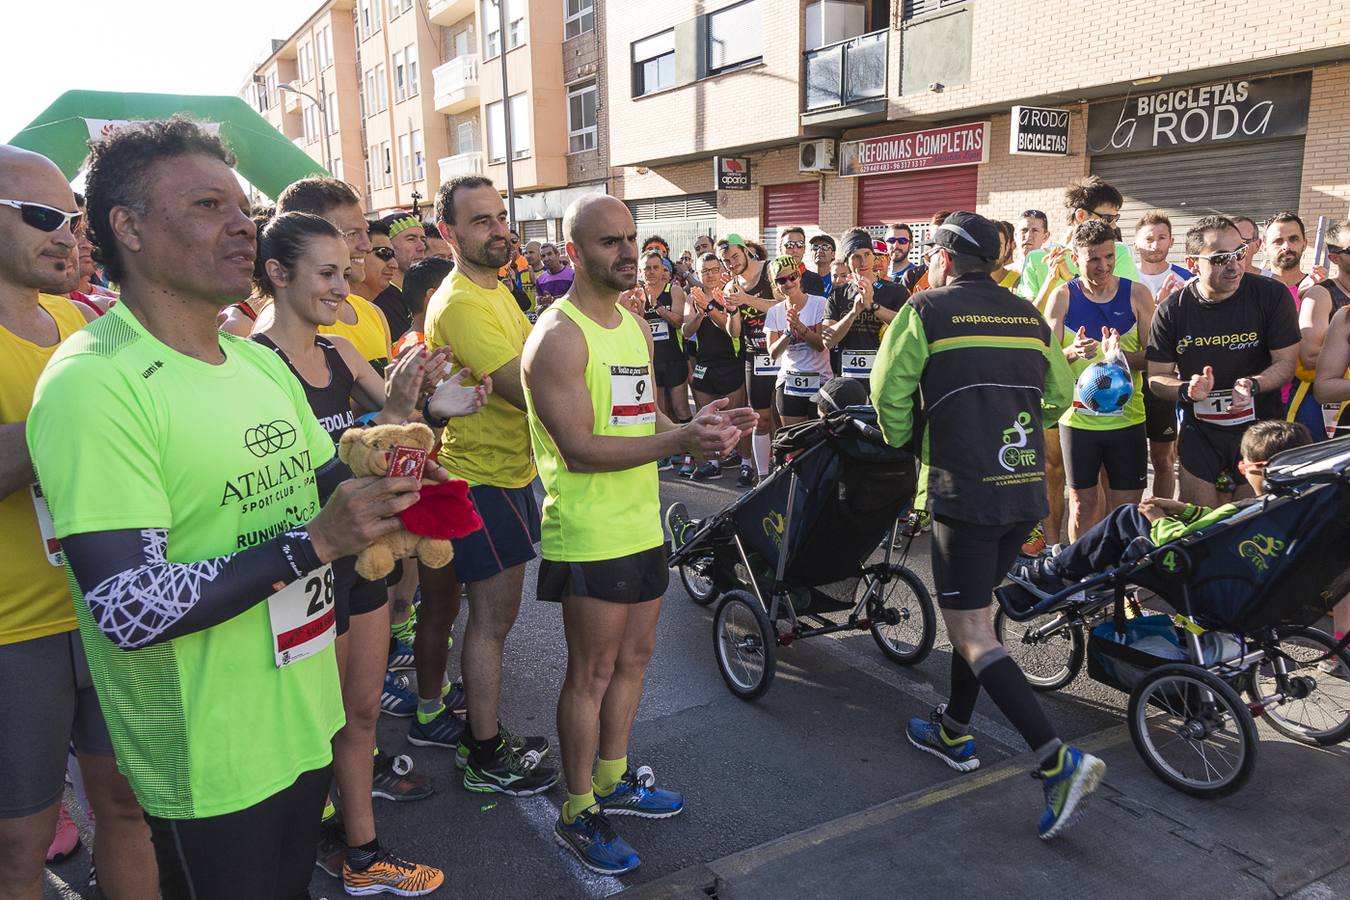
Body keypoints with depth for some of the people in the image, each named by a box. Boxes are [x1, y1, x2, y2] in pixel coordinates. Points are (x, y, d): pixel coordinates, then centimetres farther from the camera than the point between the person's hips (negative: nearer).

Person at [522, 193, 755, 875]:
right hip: (589, 534, -8)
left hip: (642, 525, 8)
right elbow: (578, 448, -22)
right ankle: (578, 813, 21)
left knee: (634, 658, 18)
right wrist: (680, 440, -28)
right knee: (592, 672, 3)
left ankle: (612, 779, 38)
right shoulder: (558, 336, -16)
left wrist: (705, 429, -4)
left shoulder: (635, 326, 12)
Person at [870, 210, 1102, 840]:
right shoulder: (1028, 316, 12)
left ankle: (1057, 759, -10)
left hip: (964, 489, -7)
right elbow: (1060, 393, 18)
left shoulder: (926, 311, -4)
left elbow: (888, 391, -6)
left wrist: (902, 441, 12)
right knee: (974, 607, 21)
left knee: (971, 632, -2)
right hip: (1027, 489, 7)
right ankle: (954, 731, 31)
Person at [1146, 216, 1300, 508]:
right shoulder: (1171, 310, -8)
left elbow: (1286, 363, -7)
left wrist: (1253, 385, -27)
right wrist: (1188, 391, -24)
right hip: (1199, 433, 1)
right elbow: (1157, 377, -3)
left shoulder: (1272, 296, -11)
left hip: (1258, 429, -1)